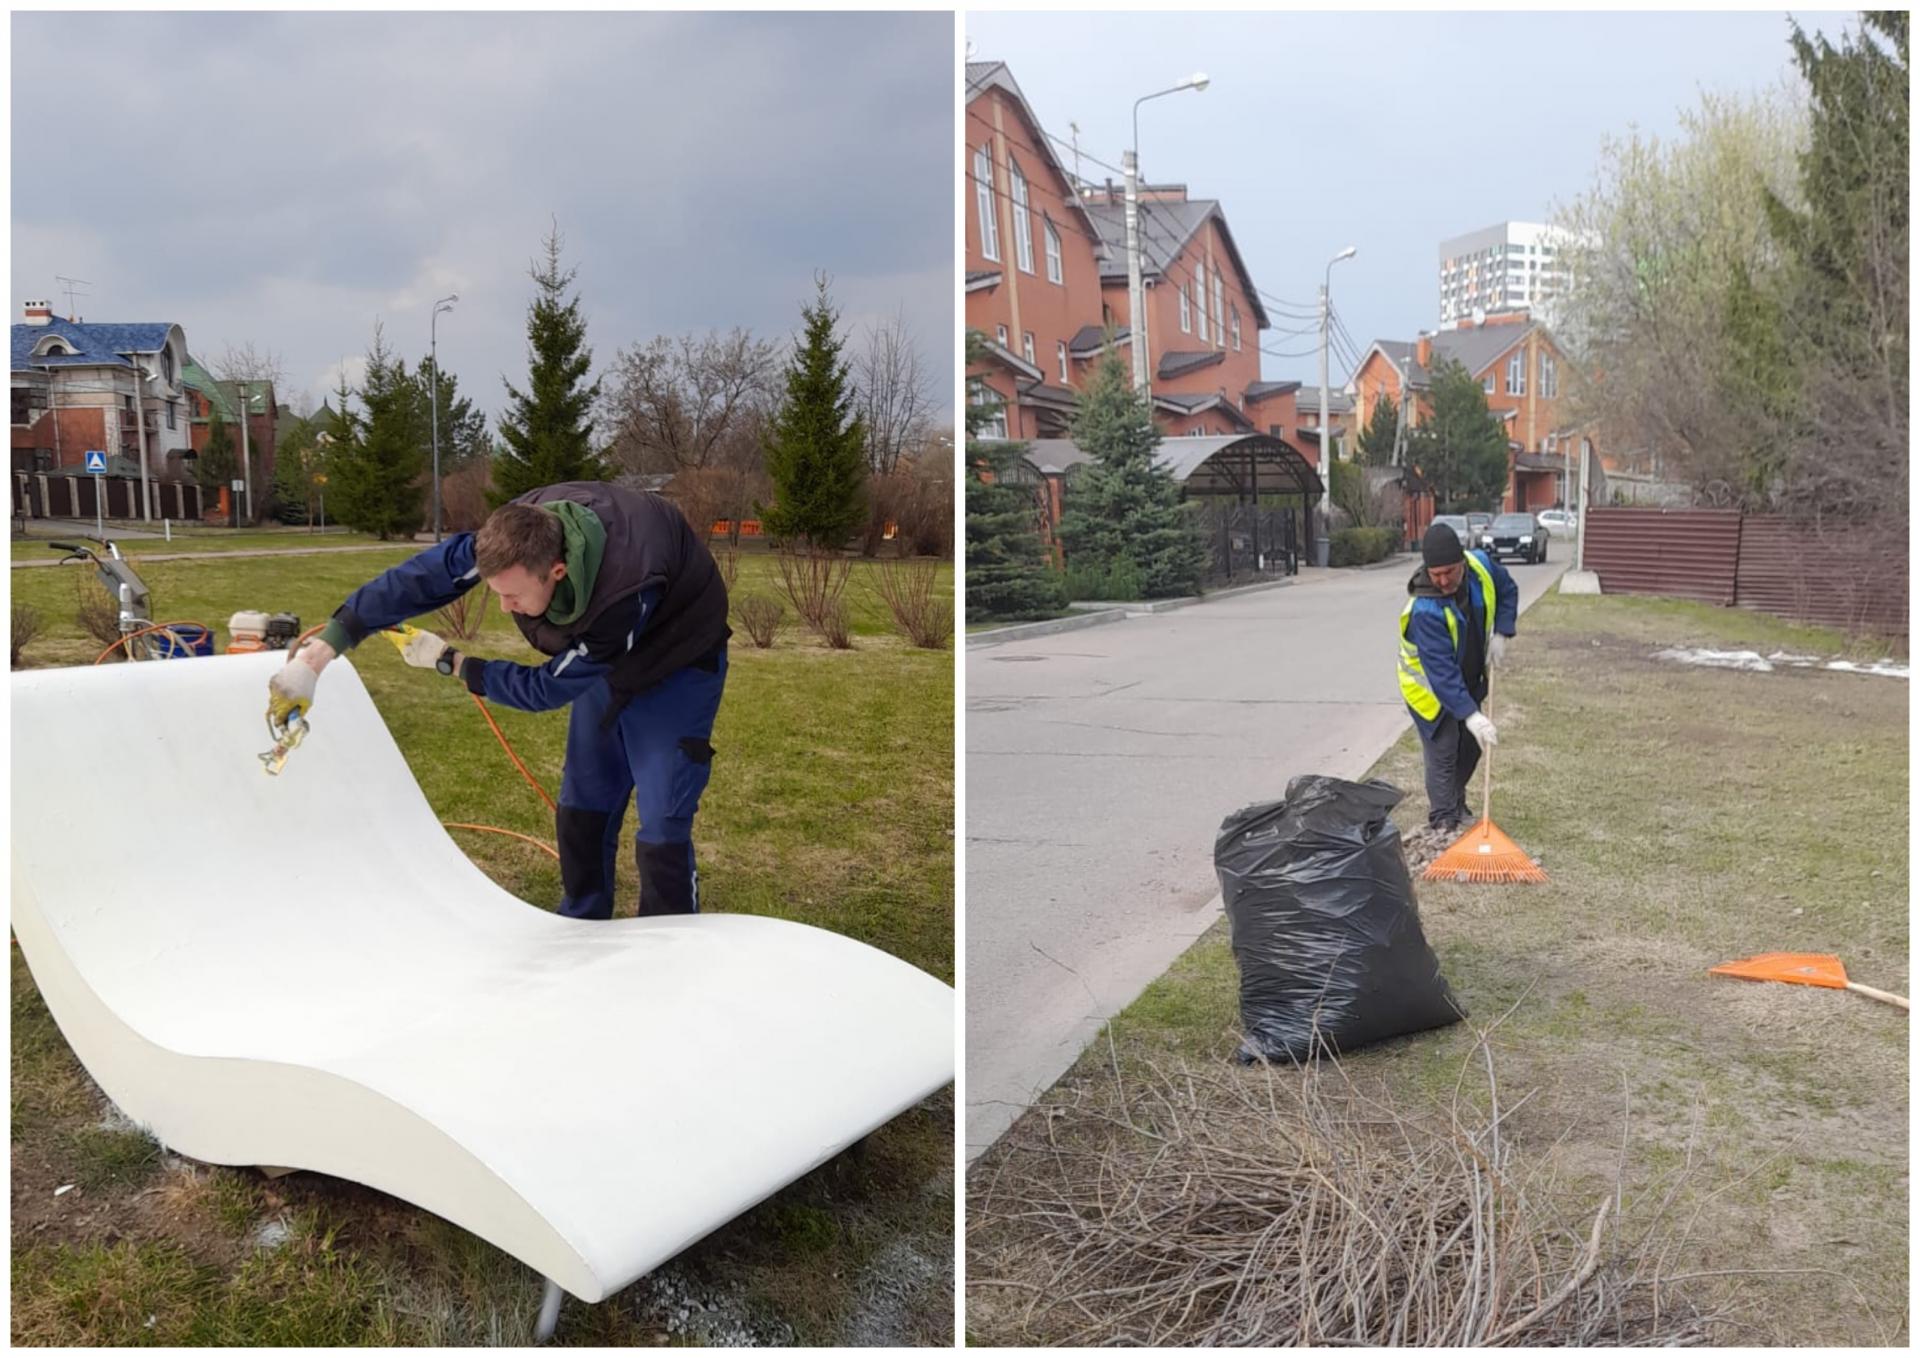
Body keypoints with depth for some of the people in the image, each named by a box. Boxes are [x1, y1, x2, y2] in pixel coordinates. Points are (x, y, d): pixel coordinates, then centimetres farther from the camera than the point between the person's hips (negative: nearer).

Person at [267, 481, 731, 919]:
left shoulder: (624, 594, -44)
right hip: (604, 661, 6)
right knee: (581, 807, 11)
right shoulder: (524, 530, -28)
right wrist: (321, 650, -26)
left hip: (673, 666, -6)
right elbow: (422, 576, -21)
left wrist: (449, 662, -18)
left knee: (661, 825, -11)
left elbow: (546, 688, -28)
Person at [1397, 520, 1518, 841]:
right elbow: (1441, 672, -39)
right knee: (1443, 753, -6)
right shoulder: (1425, 610, -38)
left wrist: (1501, 633, -11)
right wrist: (1470, 715, -44)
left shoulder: (1481, 565, -20)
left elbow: (1508, 591, 3)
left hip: (1470, 680, 7)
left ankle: (1454, 803, 38)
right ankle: (1443, 824, 5)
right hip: (1431, 687, -7)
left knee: (1470, 747, 18)